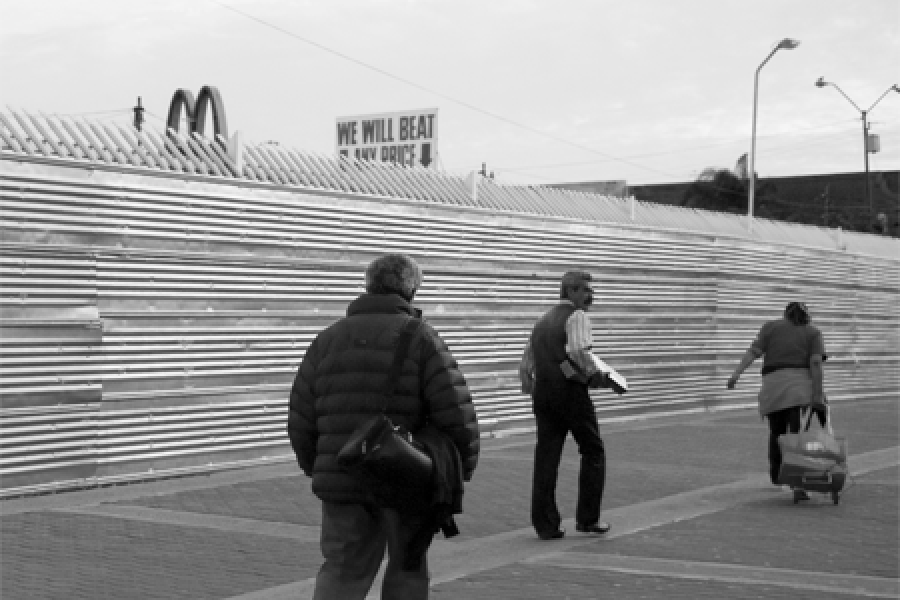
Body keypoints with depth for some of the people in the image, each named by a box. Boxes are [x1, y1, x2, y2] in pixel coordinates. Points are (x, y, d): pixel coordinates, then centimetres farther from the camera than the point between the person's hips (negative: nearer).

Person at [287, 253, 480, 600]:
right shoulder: (421, 338, -4)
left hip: (342, 481, 3)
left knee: (342, 571, 11)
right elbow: (456, 414, -12)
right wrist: (464, 467, 4)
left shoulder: (327, 340, 8)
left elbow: (301, 420, 7)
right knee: (407, 571, 13)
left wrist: (315, 468, 21)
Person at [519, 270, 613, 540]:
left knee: (546, 456, 7)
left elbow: (525, 363, 19)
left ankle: (545, 524, 7)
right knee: (593, 451, 7)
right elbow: (579, 353, -21)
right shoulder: (577, 316, -4)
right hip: (570, 391, -7)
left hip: (542, 393, 7)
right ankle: (587, 519, 9)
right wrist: (598, 376, -10)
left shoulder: (542, 321, 20)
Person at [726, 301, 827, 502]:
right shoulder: (813, 332, 14)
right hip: (802, 386, -1)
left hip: (773, 385, 1)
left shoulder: (771, 326, 16)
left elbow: (754, 351, 2)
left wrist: (736, 373, -5)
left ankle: (776, 475, 33)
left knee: (777, 433, 19)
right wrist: (818, 393, -6)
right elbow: (816, 363, -1)